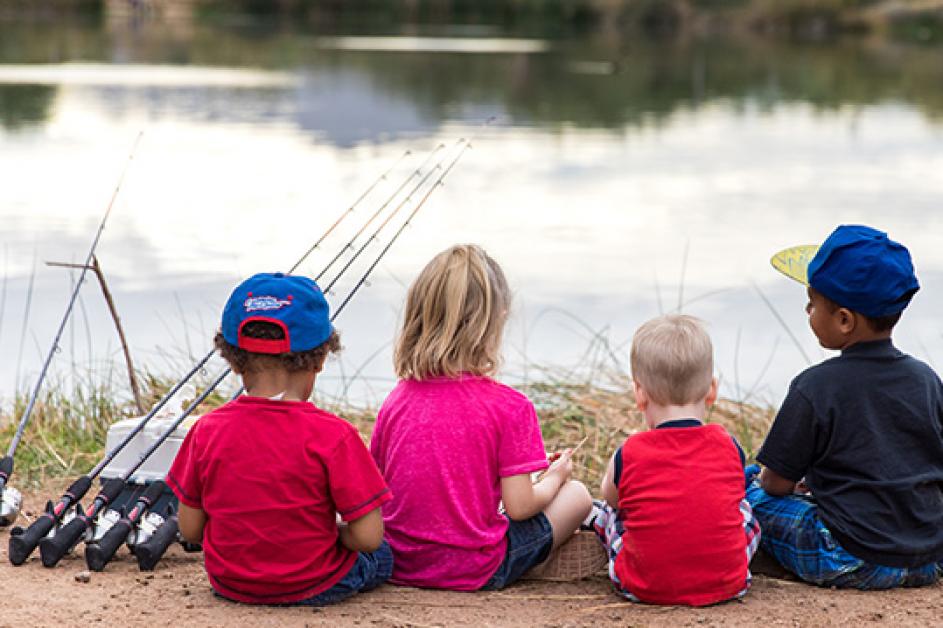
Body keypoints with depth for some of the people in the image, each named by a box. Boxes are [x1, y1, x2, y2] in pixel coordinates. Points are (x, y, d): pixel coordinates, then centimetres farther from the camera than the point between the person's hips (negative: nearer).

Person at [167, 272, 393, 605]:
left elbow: (190, 529, -6)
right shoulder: (333, 435, -23)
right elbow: (367, 537, -22)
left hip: (228, 583, 3)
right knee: (382, 554, 26)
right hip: (313, 588, -3)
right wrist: (332, 531, 0)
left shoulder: (207, 431, -13)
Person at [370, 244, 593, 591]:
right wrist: (554, 478, 7)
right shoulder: (509, 406, -16)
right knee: (576, 495, 11)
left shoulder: (397, 400, -3)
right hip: (474, 572, -6)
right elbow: (519, 506, -14)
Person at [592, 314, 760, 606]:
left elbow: (611, 495, 13)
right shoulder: (730, 448, -6)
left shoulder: (628, 455, -10)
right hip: (726, 586, 1)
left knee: (607, 511, 26)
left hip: (645, 589, -1)